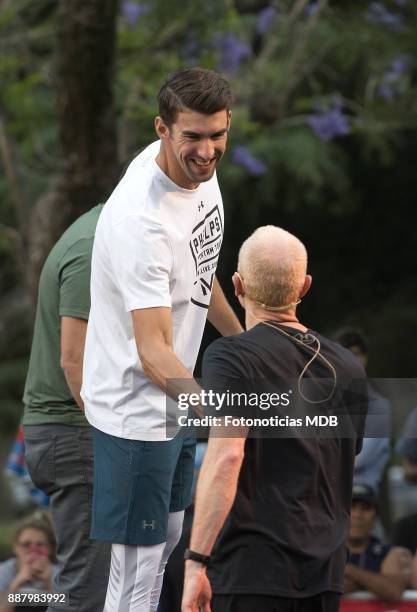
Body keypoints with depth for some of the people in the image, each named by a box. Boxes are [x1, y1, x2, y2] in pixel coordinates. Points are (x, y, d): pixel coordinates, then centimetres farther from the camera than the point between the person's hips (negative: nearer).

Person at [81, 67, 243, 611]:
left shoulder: (199, 169, -3)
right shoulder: (140, 220, -33)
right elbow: (153, 353, -37)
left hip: (175, 396, 10)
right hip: (136, 409, -10)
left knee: (167, 535, 22)